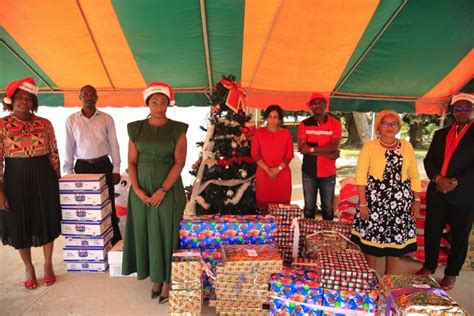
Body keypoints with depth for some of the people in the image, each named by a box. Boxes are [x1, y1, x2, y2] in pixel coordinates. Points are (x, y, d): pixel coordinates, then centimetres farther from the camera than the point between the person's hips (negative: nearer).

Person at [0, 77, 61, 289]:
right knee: (20, 225, 10)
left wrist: (56, 182, 4)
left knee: (46, 221, 11)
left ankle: (48, 265, 31)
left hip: (43, 178, 1)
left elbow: (53, 155, 4)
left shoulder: (44, 124, 1)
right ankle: (29, 268, 31)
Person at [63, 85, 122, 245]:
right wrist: (68, 171, 2)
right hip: (82, 166, 1)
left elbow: (113, 144, 4)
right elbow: (69, 147, 5)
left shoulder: (106, 119, 3)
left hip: (103, 165, 0)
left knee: (108, 204, 4)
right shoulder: (71, 120, 4)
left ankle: (115, 241, 16)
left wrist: (116, 169, 0)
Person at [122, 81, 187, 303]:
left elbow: (179, 162, -9)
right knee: (146, 232, 10)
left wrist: (162, 190, -16)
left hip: (169, 189, -3)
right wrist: (137, 189, -9)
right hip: (142, 189, 3)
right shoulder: (136, 128, 5)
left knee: (167, 232, 5)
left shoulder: (177, 129, -3)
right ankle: (156, 278, 26)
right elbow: (131, 162, 3)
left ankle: (168, 280, 21)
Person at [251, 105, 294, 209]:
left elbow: (289, 154, 2)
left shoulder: (286, 133, 8)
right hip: (263, 174, 0)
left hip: (282, 174, 1)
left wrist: (278, 169, -11)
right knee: (263, 205, 1)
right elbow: (254, 153, 0)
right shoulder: (259, 132, 7)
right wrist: (267, 169, -10)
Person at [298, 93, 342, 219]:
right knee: (309, 207, 11)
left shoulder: (335, 123, -3)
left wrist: (312, 149, -16)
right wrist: (327, 152, -15)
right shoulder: (304, 124, -2)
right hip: (309, 172, 0)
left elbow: (334, 147, -15)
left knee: (328, 208, 12)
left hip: (328, 173, 0)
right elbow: (302, 148, -14)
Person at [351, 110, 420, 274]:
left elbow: (414, 176, 10)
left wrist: (416, 200, 5)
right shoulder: (369, 146, -4)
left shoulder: (407, 146, 5)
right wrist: (363, 203, -11)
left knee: (397, 239, 10)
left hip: (400, 201, 3)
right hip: (375, 200, -3)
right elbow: (361, 177, -7)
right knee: (371, 238, 4)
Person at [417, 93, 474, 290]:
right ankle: (429, 267, 30)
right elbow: (429, 160, 6)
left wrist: (456, 182, -18)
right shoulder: (441, 134, 12)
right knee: (431, 231, 11)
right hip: (437, 193, 4)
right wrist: (437, 178, -11)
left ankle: (451, 273, 28)